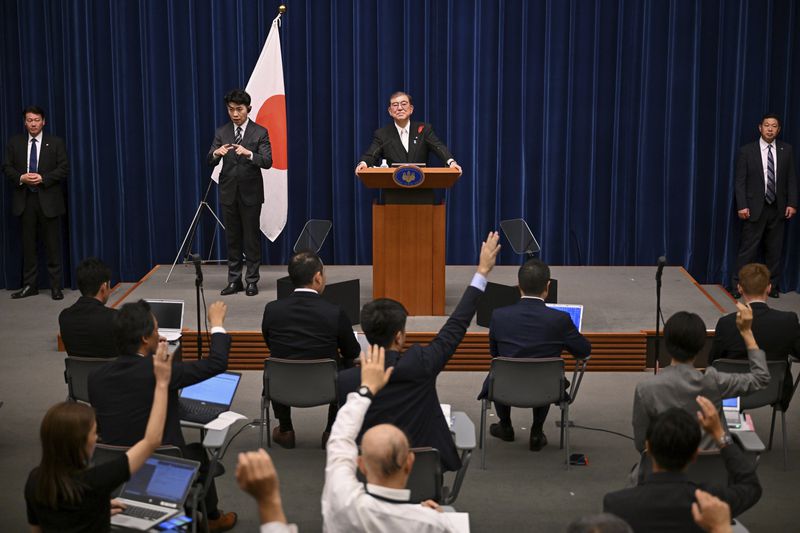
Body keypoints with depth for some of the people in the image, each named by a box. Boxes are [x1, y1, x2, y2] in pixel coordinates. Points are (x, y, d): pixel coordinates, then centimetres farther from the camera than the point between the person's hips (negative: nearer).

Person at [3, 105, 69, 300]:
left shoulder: (55, 143, 3)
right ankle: (29, 285, 13)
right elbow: (7, 167, 8)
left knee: (53, 245, -1)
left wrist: (43, 178, -14)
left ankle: (56, 286, 4)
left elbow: (64, 169, -2)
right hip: (24, 199, 2)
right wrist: (21, 178, -11)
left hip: (48, 200, -2)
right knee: (28, 244, 6)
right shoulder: (14, 142, 9)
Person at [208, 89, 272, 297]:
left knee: (252, 238, 1)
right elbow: (210, 161, 1)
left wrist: (248, 153, -32)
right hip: (228, 193, 3)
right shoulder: (221, 132, 6)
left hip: (250, 193, -3)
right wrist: (216, 153, -23)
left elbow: (267, 161, -13)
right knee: (232, 238, 8)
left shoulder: (260, 132, -3)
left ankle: (252, 280, 8)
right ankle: (234, 280, 14)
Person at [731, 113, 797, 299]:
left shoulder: (786, 150, 6)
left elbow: (791, 179, 6)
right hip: (755, 208, -3)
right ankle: (738, 285, 4)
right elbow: (740, 181, -4)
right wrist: (742, 206, -12)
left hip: (778, 209, 3)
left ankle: (772, 286, 17)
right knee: (748, 248, -2)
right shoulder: (746, 151, -2)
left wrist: (792, 203, -2)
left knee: (774, 250, 8)